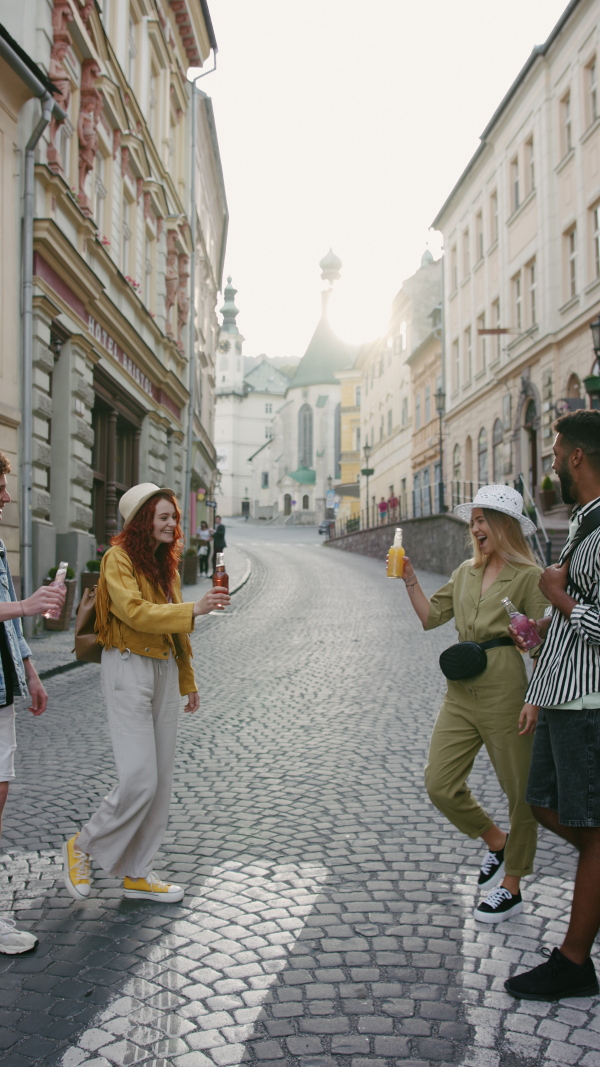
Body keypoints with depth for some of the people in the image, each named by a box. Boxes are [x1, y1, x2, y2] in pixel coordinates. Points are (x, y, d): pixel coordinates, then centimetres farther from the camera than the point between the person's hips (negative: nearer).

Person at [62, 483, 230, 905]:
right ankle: (83, 847, 13)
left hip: (164, 669, 8)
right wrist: (194, 609, -29)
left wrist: (188, 681, 19)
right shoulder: (119, 558, -8)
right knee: (139, 778, -11)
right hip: (129, 668, -8)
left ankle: (137, 873, 19)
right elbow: (135, 612, -22)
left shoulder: (165, 563, 16)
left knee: (161, 779, 7)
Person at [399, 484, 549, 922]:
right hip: (461, 692, 7)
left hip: (505, 692, -6)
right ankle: (495, 840, 30)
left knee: (520, 791, 5)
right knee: (440, 784, 5)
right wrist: (409, 578, 5)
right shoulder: (467, 572, 13)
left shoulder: (529, 576, -6)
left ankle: (512, 888, 21)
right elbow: (431, 615, 17)